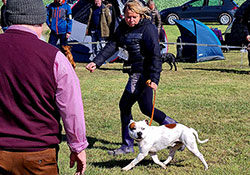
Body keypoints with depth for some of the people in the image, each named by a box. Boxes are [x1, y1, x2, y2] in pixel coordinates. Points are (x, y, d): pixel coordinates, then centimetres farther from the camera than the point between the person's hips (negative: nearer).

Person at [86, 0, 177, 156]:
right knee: (146, 108, 14)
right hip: (136, 72, 9)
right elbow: (112, 46, 5)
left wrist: (154, 79, -27)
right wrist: (96, 62, -7)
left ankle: (127, 145, 5)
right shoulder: (124, 27, 9)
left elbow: (156, 55, -19)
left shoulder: (148, 28, -15)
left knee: (125, 105, -4)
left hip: (143, 72, -9)